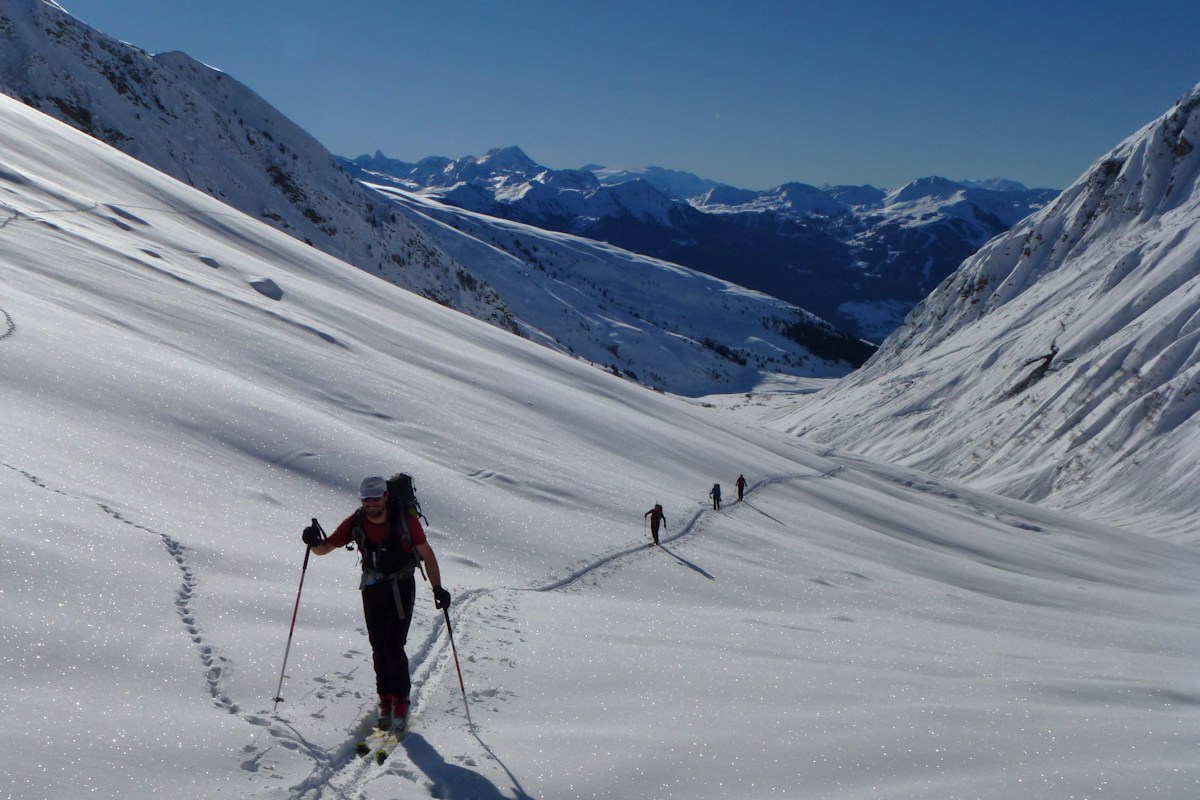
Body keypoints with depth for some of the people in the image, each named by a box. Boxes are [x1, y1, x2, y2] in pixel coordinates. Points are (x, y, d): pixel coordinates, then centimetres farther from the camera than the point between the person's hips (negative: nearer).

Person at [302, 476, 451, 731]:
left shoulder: (405, 520, -19)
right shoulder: (356, 523, -10)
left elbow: (426, 554, -11)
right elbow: (326, 548, -4)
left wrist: (437, 588, -17)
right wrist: (314, 543, -28)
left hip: (401, 587, -3)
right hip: (372, 588, 3)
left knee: (394, 646, -11)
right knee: (379, 648, 5)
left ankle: (401, 702, 4)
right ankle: (385, 700, 20)